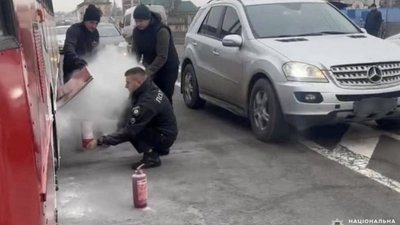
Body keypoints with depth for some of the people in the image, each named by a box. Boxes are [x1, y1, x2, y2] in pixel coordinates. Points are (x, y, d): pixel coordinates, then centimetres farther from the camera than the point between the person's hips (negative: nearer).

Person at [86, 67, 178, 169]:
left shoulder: (147, 103, -30)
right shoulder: (150, 87, -3)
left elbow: (128, 131, -28)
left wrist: (99, 142, -24)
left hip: (165, 137, -9)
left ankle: (151, 157, -12)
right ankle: (159, 149, 18)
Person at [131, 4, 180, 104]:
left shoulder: (161, 31, -26)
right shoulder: (137, 31, -5)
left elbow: (162, 57, -29)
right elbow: (135, 52, -6)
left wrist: (148, 71, -37)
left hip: (168, 68, -6)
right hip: (151, 67, 6)